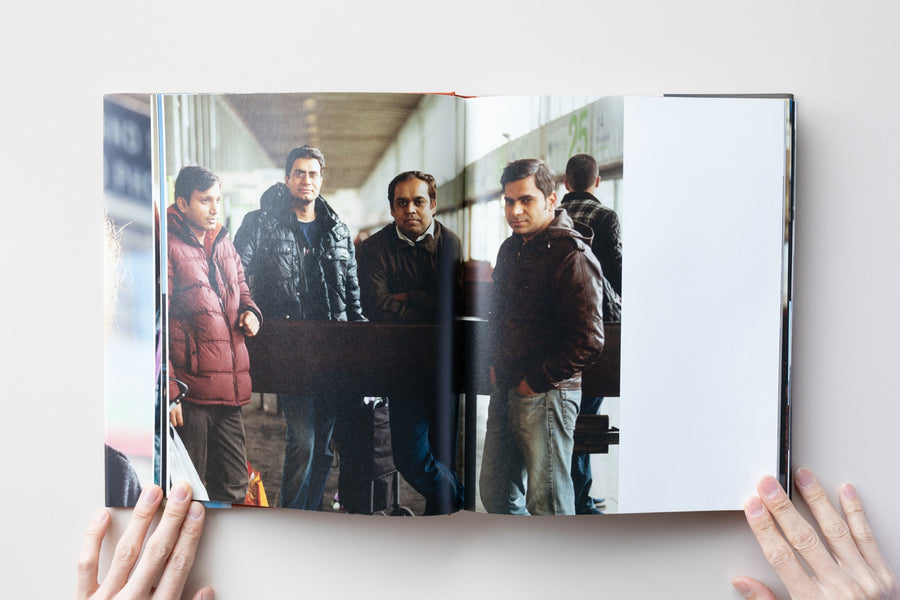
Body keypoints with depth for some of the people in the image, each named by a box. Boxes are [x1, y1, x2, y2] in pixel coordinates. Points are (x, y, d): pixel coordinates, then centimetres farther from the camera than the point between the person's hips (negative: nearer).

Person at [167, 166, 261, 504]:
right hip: (190, 388, -7)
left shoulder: (223, 244, 17)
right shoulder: (168, 247, -7)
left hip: (229, 386, 7)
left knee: (232, 487, 16)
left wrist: (250, 312, 7)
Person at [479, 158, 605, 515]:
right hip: (505, 391, 8)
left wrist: (535, 382, -14)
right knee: (496, 494, 17)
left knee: (547, 503, 4)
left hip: (546, 394, -8)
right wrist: (496, 363, 12)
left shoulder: (571, 255, -14)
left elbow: (588, 340, -20)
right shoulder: (510, 249, 13)